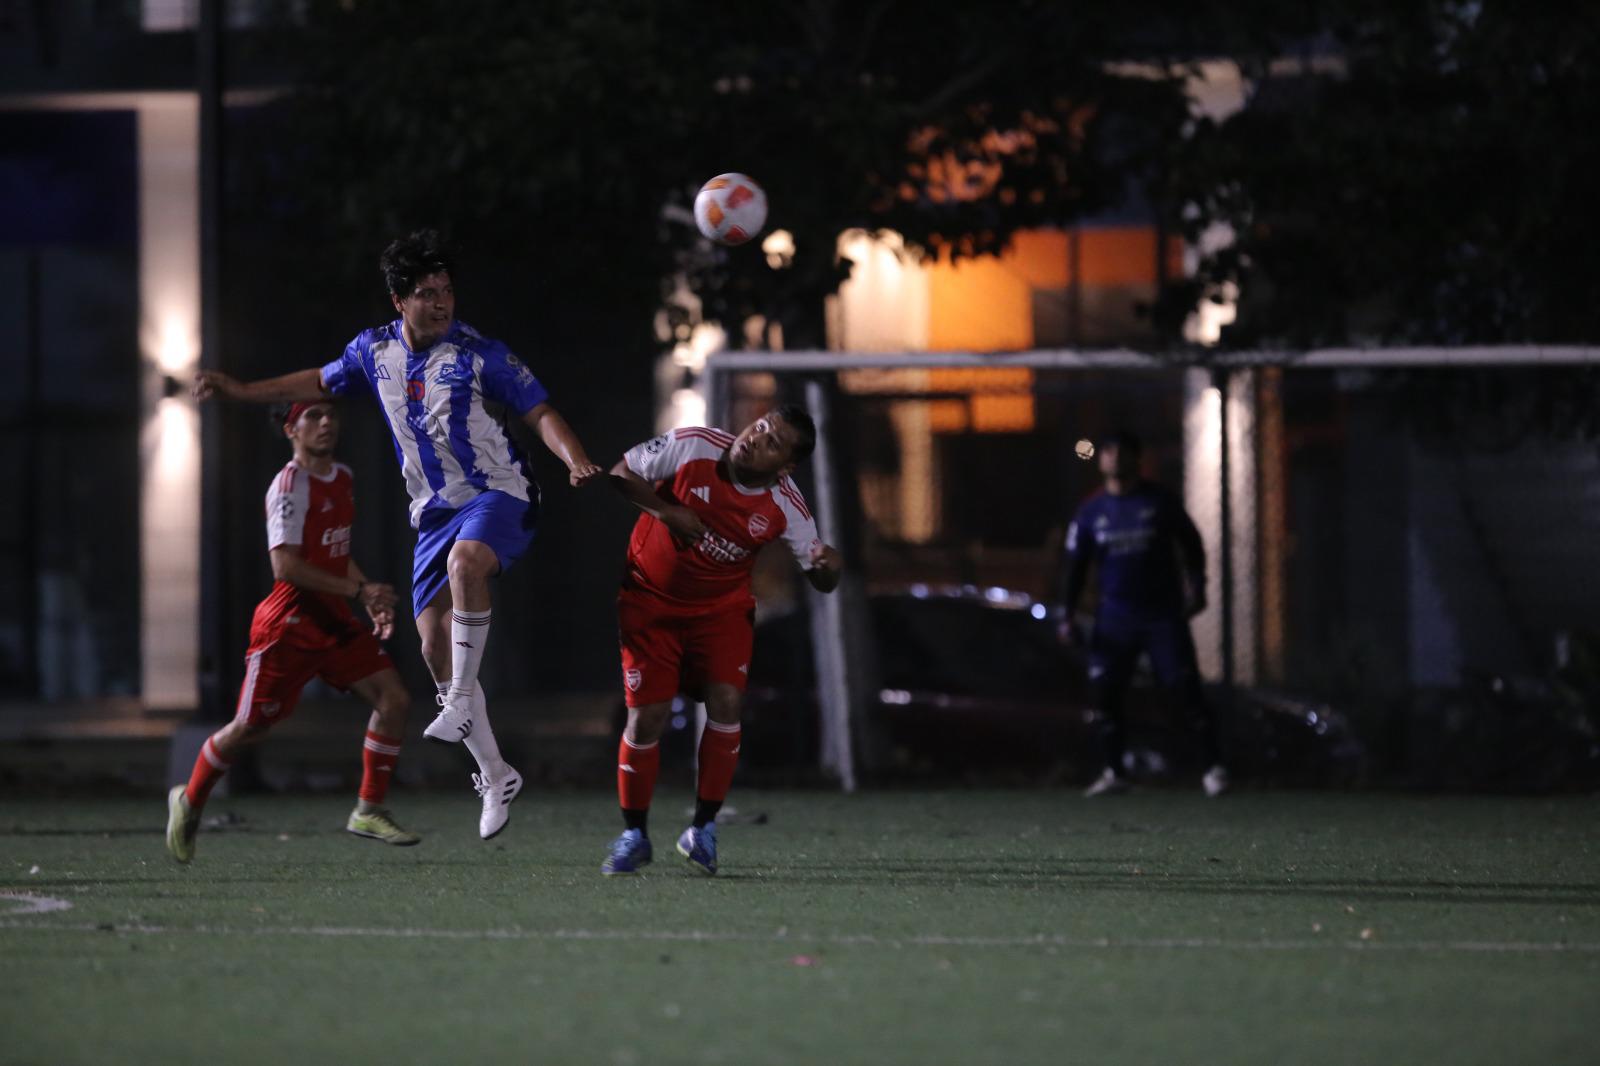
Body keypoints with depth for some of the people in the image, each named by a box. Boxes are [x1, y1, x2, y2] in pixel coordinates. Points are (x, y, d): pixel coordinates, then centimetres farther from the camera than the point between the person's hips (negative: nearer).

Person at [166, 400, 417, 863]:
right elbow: (286, 567, -23)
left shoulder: (342, 478, 11)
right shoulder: (289, 485, -15)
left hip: (334, 620, 8)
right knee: (250, 727, 1)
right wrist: (358, 589, -23)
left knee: (393, 698, -7)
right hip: (289, 624, -7)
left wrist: (372, 600, 10)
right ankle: (189, 802, 24)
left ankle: (369, 811, 1)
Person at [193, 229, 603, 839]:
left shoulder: (479, 354, -9)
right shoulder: (375, 352, 5)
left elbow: (540, 414, -5)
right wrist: (238, 390, 24)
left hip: (497, 495, -6)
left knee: (465, 563, -39)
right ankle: (495, 776, 8)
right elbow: (320, 383, 24)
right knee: (435, 645, -2)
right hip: (434, 510, 6)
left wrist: (576, 460, -23)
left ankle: (461, 703, -29)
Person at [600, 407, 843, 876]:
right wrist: (665, 511, -25)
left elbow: (820, 581, -9)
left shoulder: (785, 507, -17)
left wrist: (828, 566, -34)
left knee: (724, 702, -17)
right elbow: (621, 473, -10)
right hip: (651, 601, -1)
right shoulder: (691, 447, -22)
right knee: (646, 716, -7)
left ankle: (703, 828, -1)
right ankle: (634, 835, 11)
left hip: (721, 608, 1)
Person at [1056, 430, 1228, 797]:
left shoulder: (1159, 502, 0)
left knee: (1185, 687, -8)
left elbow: (1191, 543, 8)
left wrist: (1196, 588, -2)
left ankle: (1215, 766, -1)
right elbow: (1075, 566, 8)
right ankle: (1114, 772, 10)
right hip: (1114, 617, 3)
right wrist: (1068, 617, 2)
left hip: (1164, 614, -3)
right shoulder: (1091, 512, 6)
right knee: (1104, 692, -3)